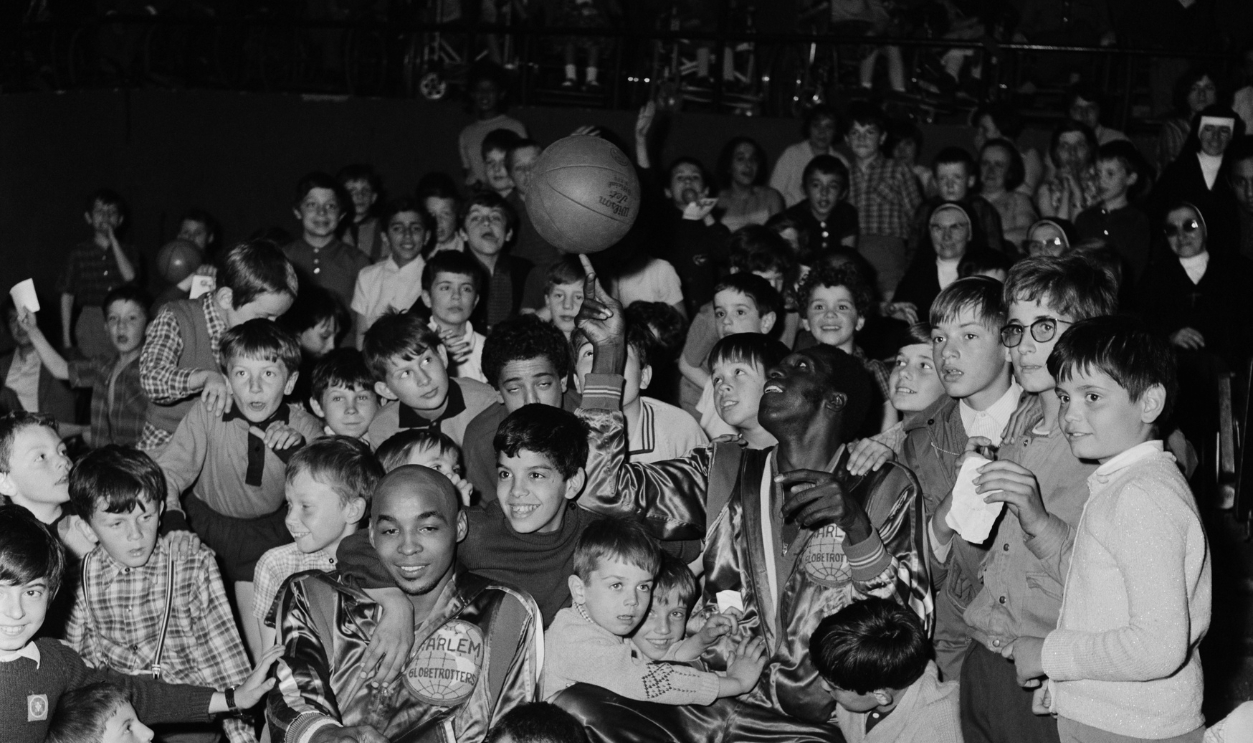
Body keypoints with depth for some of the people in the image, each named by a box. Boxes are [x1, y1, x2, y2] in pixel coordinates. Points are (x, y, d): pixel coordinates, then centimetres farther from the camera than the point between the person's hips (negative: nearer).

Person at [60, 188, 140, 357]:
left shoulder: (128, 251, 11)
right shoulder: (78, 253, 8)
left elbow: (129, 275, -10)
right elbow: (67, 295, 8)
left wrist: (113, 239, -4)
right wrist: (66, 337, 2)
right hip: (90, 322, -1)